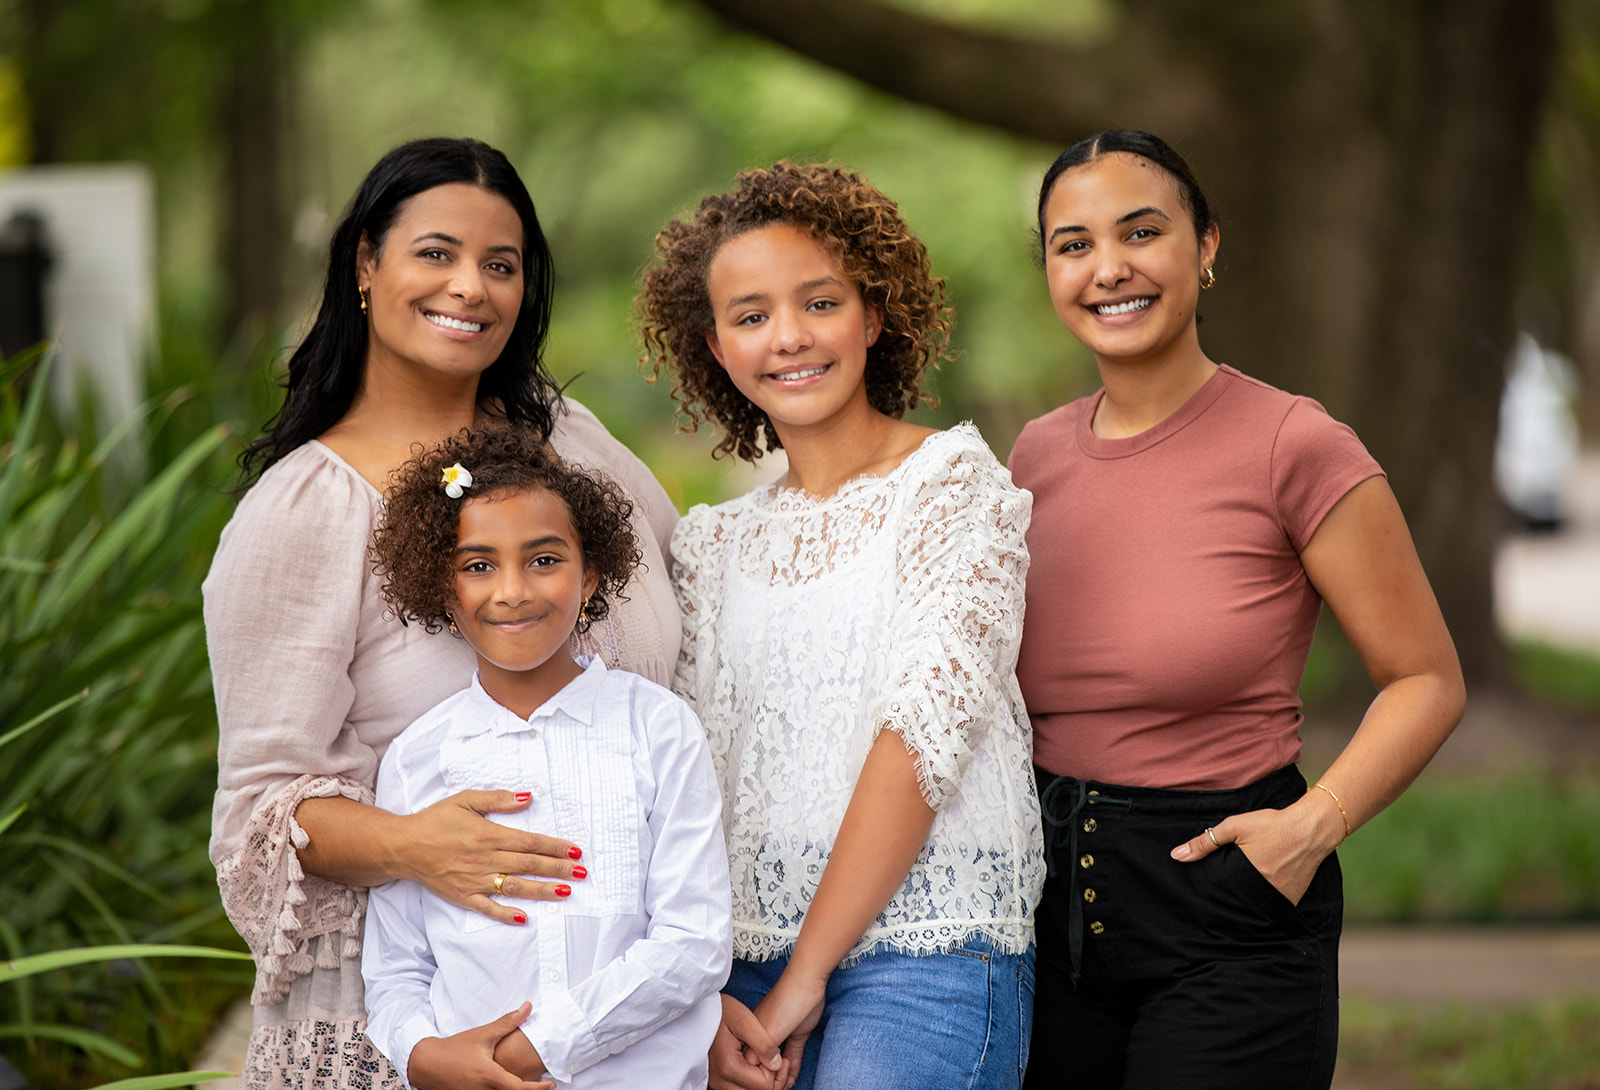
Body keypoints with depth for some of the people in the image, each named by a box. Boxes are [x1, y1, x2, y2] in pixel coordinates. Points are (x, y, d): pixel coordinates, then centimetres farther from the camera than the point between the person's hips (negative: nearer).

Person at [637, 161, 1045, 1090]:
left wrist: (807, 974, -11)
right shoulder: (714, 543, 14)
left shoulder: (955, 481, -1)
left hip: (925, 949, -4)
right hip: (743, 968, 5)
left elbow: (928, 725, -10)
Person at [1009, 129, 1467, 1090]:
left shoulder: (1295, 449, -10)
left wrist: (1316, 822, -18)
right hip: (1057, 902, 5)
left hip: (1228, 915, -5)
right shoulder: (1039, 457, 6)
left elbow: (1428, 680, -5)